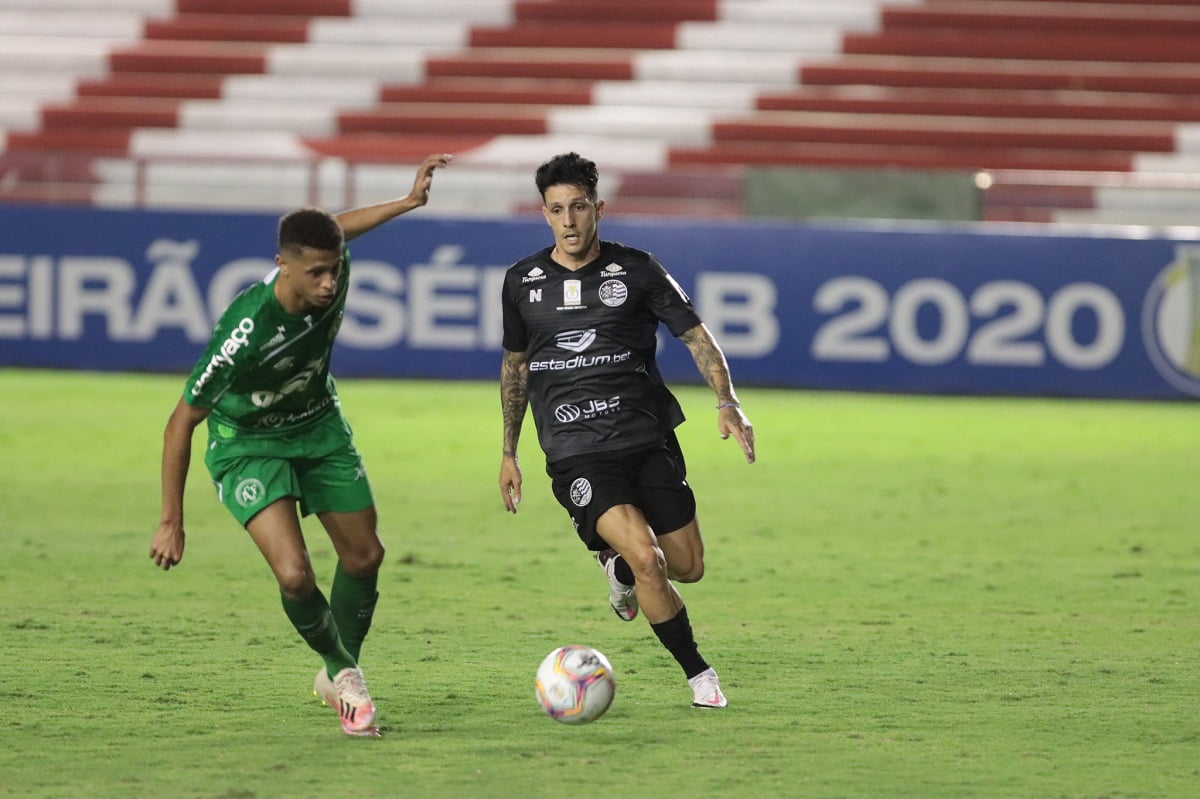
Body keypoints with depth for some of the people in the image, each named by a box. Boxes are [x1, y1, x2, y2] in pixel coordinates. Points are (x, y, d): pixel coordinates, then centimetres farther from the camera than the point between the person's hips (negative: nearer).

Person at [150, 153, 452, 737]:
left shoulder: (331, 276, -23)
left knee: (364, 557, 10)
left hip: (319, 427, 6)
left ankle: (337, 675, 34)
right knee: (294, 575, -21)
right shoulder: (247, 332, -38)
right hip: (247, 444, -6)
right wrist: (171, 524, -23)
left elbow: (332, 230, 5)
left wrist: (409, 201, 5)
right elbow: (182, 422, -26)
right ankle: (344, 672, 7)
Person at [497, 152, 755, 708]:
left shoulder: (636, 270, 0)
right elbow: (515, 364, 17)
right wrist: (508, 453, 19)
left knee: (688, 567, 4)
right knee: (647, 556, -21)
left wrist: (727, 402, -12)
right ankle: (698, 673, -6)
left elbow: (695, 334, 3)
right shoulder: (521, 282, 4)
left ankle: (619, 566, 38)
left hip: (649, 441, 2)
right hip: (576, 455, -2)